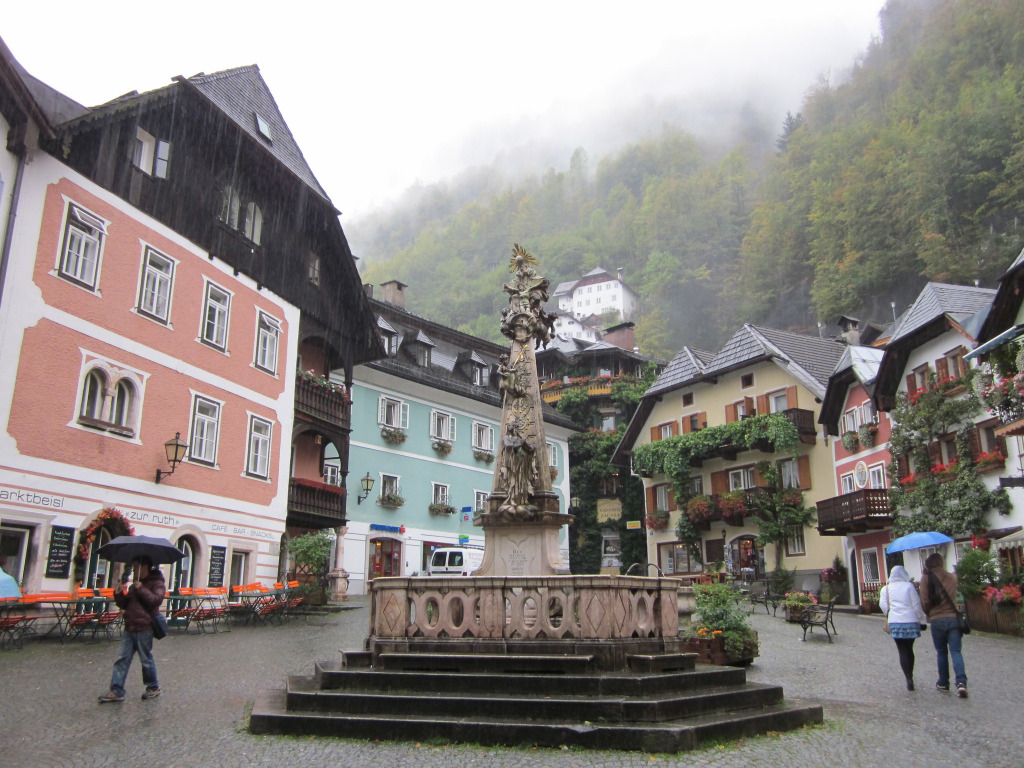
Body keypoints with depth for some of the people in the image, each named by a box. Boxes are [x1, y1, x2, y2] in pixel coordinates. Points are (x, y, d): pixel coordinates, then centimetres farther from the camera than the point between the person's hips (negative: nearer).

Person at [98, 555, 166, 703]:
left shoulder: (156, 583, -5)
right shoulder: (134, 584, 20)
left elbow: (156, 600, -20)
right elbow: (124, 604, 22)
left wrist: (141, 589, -21)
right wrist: (119, 594, 4)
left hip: (144, 629, -7)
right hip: (129, 628, 7)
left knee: (146, 660, 3)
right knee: (122, 659, 2)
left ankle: (153, 688, 17)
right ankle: (116, 691, 4)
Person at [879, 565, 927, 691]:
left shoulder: (886, 589, 4)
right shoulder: (909, 586, -1)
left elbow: (883, 605, 0)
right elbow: (916, 605, -3)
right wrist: (921, 619, 6)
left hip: (895, 623, 0)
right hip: (911, 622, 0)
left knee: (902, 651, 4)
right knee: (909, 649, 16)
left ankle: (909, 679, -9)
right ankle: (910, 677, 21)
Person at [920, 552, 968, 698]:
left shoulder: (927, 578, -4)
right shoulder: (952, 578, 3)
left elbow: (925, 601, -3)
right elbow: (953, 596, 16)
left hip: (937, 620, -1)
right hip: (953, 618, 1)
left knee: (941, 652, 13)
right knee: (956, 651, 0)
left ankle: (943, 683, 19)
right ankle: (961, 682, -16)